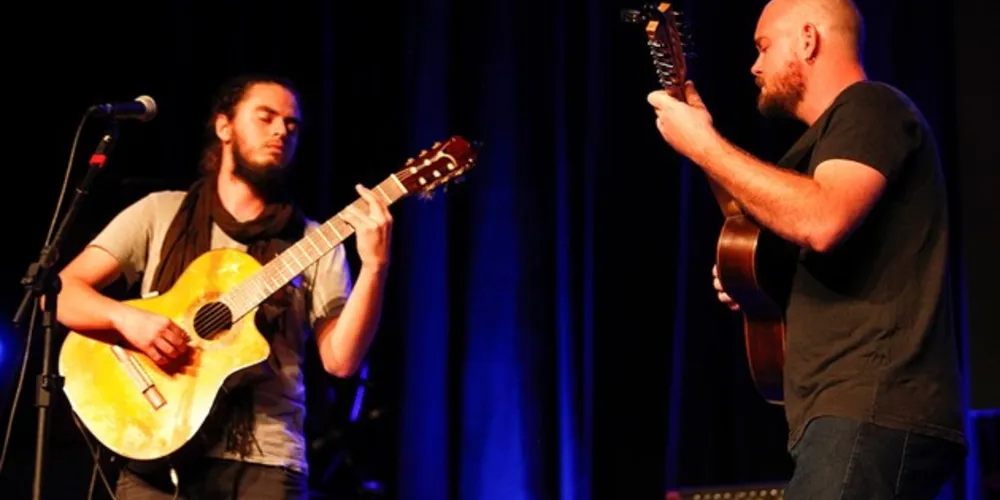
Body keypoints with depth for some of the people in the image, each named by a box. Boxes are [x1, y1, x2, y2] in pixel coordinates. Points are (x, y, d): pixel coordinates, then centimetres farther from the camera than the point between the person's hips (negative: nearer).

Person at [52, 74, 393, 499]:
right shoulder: (160, 213, 10)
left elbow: (340, 360, -2)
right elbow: (61, 290, 5)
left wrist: (374, 265, -13)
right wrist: (127, 318, -13)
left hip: (264, 460, 0)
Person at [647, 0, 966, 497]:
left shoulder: (869, 108, -4)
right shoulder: (832, 134, 27)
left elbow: (821, 222, -24)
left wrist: (703, 143, -14)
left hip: (873, 411, -11)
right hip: (855, 413, 11)